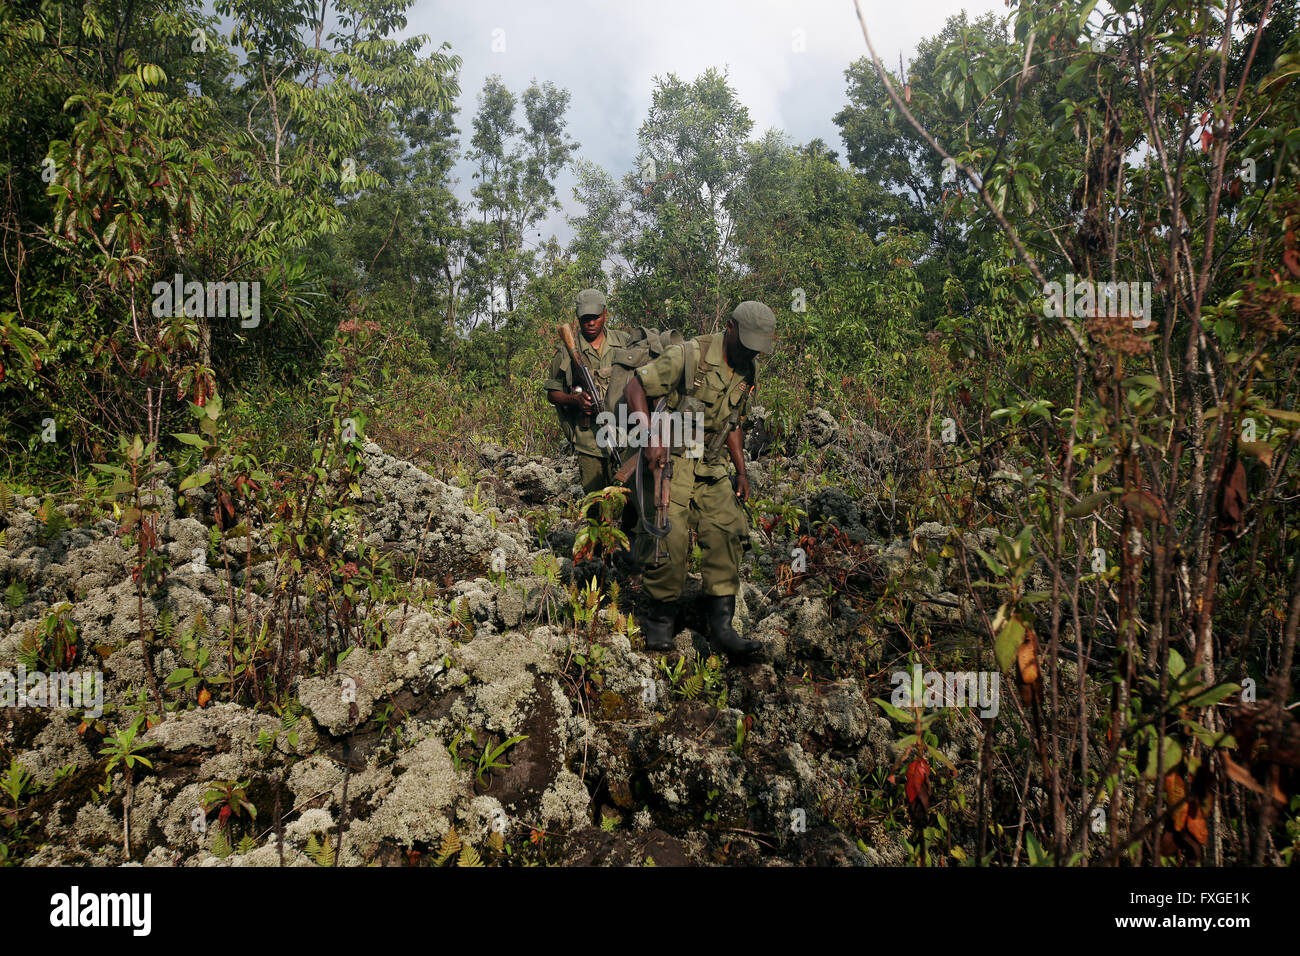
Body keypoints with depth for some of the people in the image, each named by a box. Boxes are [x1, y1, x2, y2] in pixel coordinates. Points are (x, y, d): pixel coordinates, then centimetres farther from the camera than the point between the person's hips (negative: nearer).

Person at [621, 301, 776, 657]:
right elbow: (636, 386, -15)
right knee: (670, 540, -10)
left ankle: (721, 626, 5)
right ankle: (657, 621, 10)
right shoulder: (689, 355, -14)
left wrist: (741, 471, 17)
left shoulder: (746, 374, 9)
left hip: (712, 468, 7)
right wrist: (651, 436, -26)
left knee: (726, 534, -3)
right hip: (670, 461, -6)